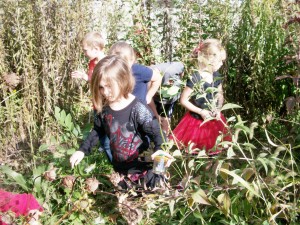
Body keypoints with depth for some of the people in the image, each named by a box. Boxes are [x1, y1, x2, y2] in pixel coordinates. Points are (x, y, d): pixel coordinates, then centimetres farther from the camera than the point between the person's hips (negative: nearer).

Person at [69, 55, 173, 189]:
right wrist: (82, 150, 3)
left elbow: (155, 132, -19)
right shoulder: (104, 108, -6)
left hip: (142, 168, -6)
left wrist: (159, 149, -37)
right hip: (119, 168, 6)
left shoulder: (137, 109, -24)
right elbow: (98, 131, 9)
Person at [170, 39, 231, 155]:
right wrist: (201, 112, -21)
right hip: (197, 121, -5)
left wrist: (218, 109, -8)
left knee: (212, 150, 19)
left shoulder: (217, 76, -4)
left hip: (214, 120, 5)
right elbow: (183, 100, -19)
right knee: (194, 152, 12)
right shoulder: (194, 79, -24)